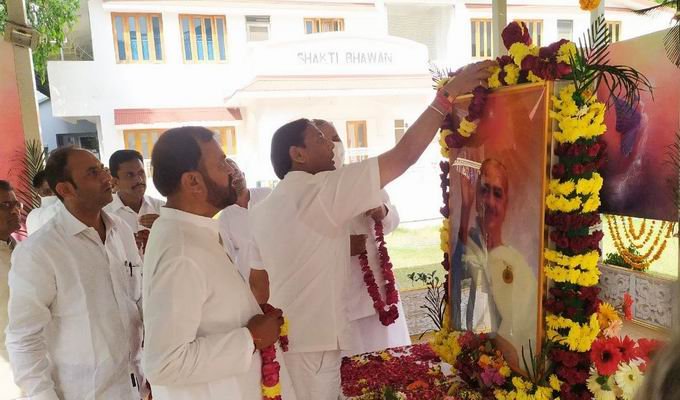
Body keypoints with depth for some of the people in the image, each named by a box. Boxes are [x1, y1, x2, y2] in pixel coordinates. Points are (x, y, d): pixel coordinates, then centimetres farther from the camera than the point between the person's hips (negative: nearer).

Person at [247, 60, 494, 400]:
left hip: (280, 340, 8)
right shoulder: (322, 191, -18)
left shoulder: (262, 210, 6)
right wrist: (448, 95, -15)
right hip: (310, 343, -8)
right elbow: (404, 155, -21)